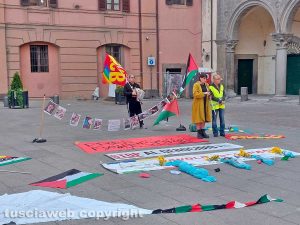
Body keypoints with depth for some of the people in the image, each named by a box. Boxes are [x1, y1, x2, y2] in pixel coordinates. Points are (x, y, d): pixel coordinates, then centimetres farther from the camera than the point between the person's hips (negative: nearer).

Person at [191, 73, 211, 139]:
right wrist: (204, 93, -23)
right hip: (198, 104, -6)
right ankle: (198, 133, 1)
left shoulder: (206, 85, 12)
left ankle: (203, 132, 16)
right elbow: (195, 94, -18)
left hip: (205, 104, 6)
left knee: (204, 118, 8)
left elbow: (208, 92, 22)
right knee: (199, 119, -4)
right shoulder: (196, 85, -8)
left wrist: (209, 94, -2)